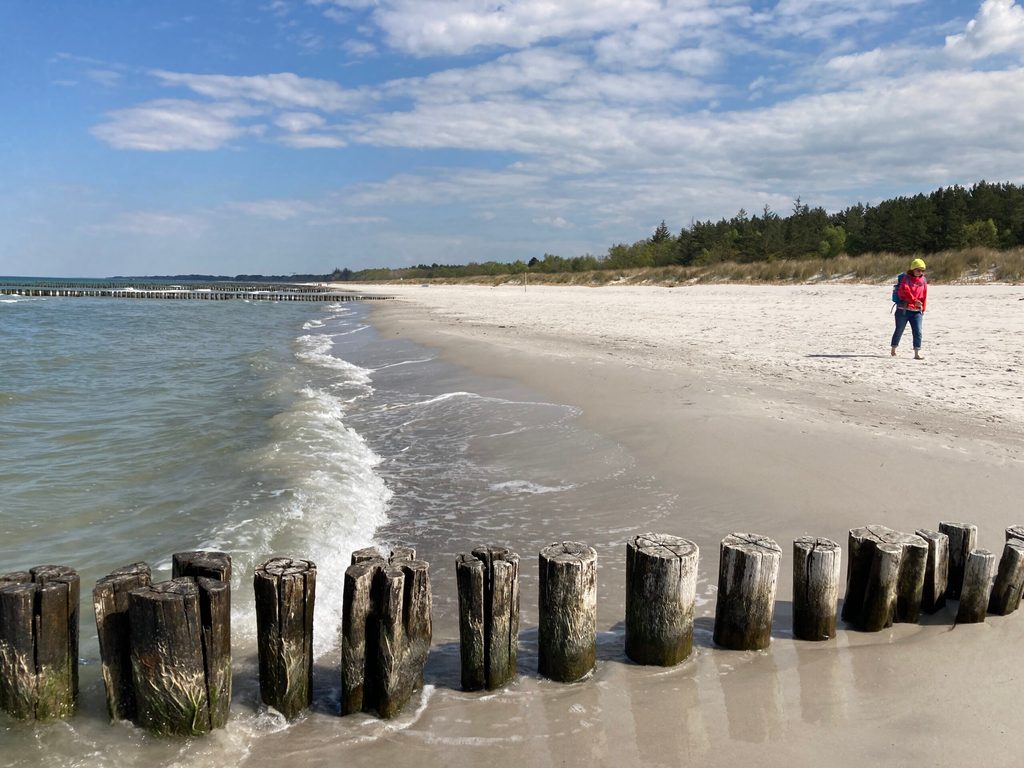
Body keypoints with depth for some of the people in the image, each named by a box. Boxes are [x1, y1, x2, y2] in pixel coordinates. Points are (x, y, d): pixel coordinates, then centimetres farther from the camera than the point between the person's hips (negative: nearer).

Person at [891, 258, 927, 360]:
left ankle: (917, 353, -6)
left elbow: (924, 296, 15)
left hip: (916, 311, 3)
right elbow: (904, 292, -21)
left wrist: (923, 308, 11)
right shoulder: (906, 278, -6)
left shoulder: (923, 280, 8)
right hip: (903, 310, -3)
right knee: (899, 330, 8)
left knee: (917, 332, -7)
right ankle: (893, 350, 24)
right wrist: (914, 301, -29)